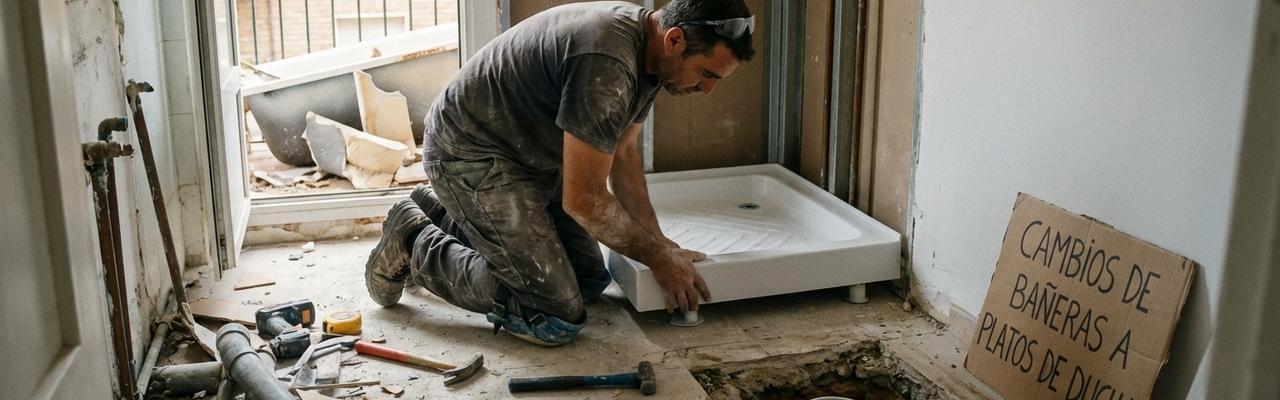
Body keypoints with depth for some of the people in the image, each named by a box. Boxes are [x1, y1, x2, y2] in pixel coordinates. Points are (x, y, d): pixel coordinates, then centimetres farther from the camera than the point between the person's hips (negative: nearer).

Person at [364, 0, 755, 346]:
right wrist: (659, 257, -11)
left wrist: (659, 242, 6)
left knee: (591, 279, 13)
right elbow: (583, 200, -25)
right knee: (557, 319, -13)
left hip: (528, 156, 10)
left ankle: (442, 215, 24)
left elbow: (623, 154, 12)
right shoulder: (607, 65, -32)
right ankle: (415, 243, 4)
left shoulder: (646, 51, -1)